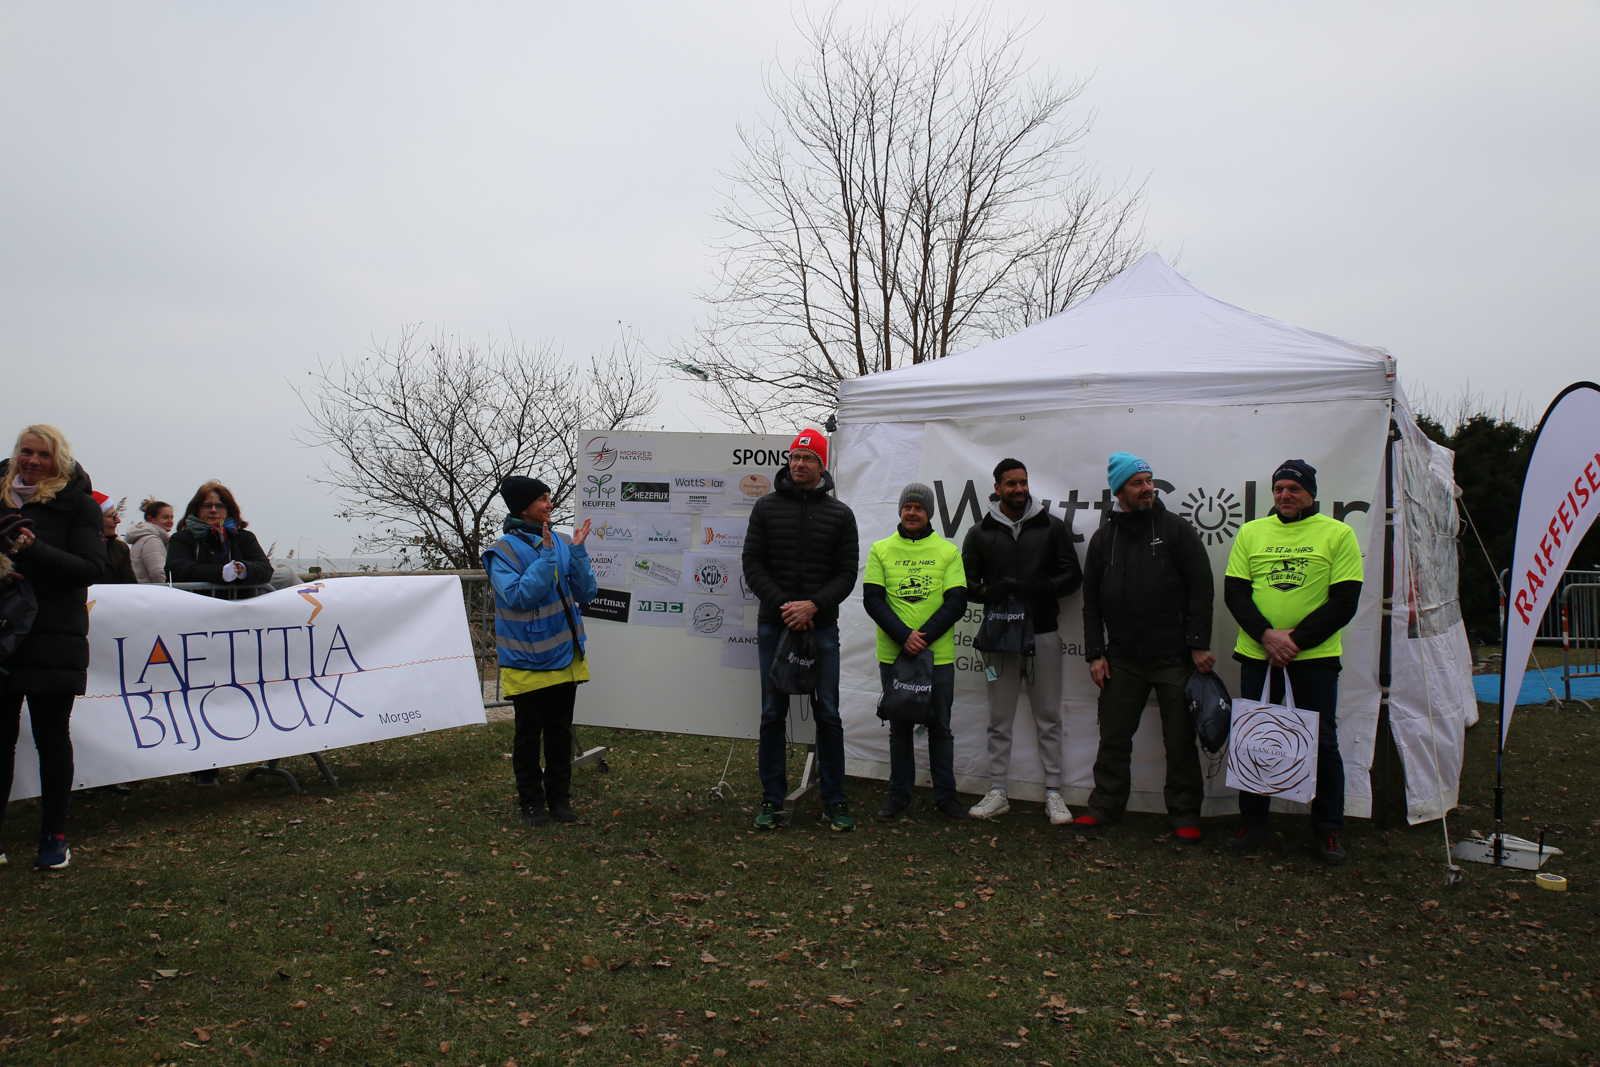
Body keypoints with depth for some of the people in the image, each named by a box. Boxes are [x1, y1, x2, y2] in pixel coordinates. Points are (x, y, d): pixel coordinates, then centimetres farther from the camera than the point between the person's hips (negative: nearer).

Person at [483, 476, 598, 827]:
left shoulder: (561, 542, 4)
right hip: (528, 662, -5)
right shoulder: (503, 551, -10)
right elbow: (519, 596, -22)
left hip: (566, 656, 5)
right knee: (529, 733, 6)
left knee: (561, 731, 13)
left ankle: (560, 797, 25)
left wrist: (578, 551, -12)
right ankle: (531, 801, 19)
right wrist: (546, 556, -24)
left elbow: (586, 593, 0)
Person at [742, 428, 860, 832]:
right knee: (773, 713, 5)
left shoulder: (840, 514, 6)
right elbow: (753, 565, 2)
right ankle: (773, 800, 15)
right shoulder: (766, 507, 6)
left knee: (828, 713, 2)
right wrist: (783, 604, -11)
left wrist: (813, 606, -14)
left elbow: (847, 573, 1)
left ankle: (834, 800, 13)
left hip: (821, 626, 0)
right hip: (773, 625, 0)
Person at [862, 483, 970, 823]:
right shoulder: (881, 550, 5)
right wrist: (904, 636, -14)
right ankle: (899, 795, 20)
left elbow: (956, 602, -2)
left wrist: (924, 636, -14)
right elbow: (872, 598, -2)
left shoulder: (948, 552, 4)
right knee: (899, 727, 10)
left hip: (938, 655, 0)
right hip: (893, 655, 0)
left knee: (940, 727, 7)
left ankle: (946, 795, 19)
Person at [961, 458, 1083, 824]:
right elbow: (966, 581, 8)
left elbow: (1073, 575, 4)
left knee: (1049, 718, 5)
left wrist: (1040, 588, -15)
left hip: (1043, 632, 0)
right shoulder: (980, 533, 8)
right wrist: (989, 592, -14)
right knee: (999, 720, 7)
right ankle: (997, 793, 14)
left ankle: (1053, 793, 13)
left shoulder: (1051, 527, 6)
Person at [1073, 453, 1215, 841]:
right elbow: (1091, 601, 12)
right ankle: (1104, 807, 21)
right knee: (1113, 738, 8)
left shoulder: (1176, 529, 0)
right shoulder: (1103, 538, 9)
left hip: (1175, 659, -3)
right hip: (1122, 660, 3)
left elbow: (1201, 590, -3)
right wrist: (1095, 653, 5)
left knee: (1180, 741, 4)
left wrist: (1199, 644, -10)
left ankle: (1185, 816, 16)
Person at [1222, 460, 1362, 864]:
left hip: (1316, 656, -2)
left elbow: (1345, 602, -4)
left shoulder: (1338, 534, 1)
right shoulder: (1251, 532, 9)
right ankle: (1253, 823, 21)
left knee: (1322, 743, 2)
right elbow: (1233, 591, 4)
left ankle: (1327, 831, 16)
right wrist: (1267, 635, -11)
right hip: (1257, 653, 3)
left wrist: (1296, 640, -13)